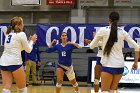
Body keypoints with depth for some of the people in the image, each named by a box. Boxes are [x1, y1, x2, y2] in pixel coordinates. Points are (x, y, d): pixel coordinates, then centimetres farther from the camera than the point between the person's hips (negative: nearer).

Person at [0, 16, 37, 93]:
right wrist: (32, 41, 22)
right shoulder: (21, 34, -2)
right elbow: (28, 50, 6)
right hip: (14, 62, -6)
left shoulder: (8, 34, 18)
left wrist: (29, 41, 29)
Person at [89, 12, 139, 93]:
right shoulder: (123, 32, 5)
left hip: (108, 65, -4)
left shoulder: (103, 30, -4)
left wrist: (96, 37, 25)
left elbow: (91, 46, 5)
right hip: (120, 66, 4)